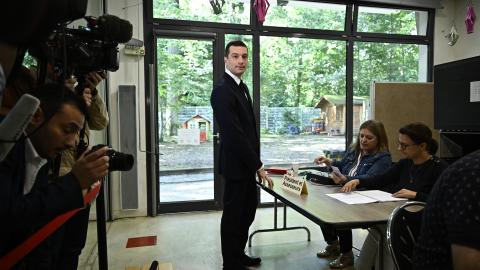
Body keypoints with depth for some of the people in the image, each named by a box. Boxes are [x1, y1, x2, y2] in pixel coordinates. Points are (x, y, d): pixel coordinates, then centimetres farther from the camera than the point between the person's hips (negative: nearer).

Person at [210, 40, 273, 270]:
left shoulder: (242, 87, 12)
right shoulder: (222, 91, -18)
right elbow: (235, 134, -23)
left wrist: (255, 163, 12)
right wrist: (258, 166, -18)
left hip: (246, 163, 10)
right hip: (236, 165, -9)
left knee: (247, 211, 19)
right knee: (233, 214, 5)